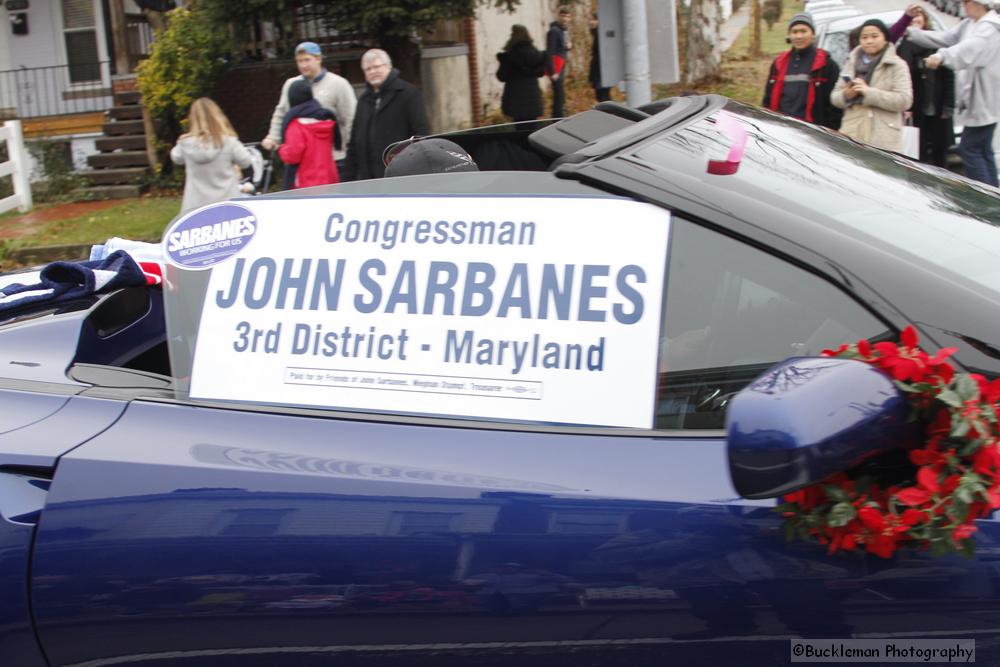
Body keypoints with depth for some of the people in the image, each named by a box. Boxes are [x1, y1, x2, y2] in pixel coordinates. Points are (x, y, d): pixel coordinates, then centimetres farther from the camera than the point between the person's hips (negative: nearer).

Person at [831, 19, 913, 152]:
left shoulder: (897, 65, 5)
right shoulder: (851, 63, 19)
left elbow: (904, 100, -8)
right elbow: (834, 97, 19)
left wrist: (869, 92, -15)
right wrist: (846, 95, -6)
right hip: (852, 135, 4)